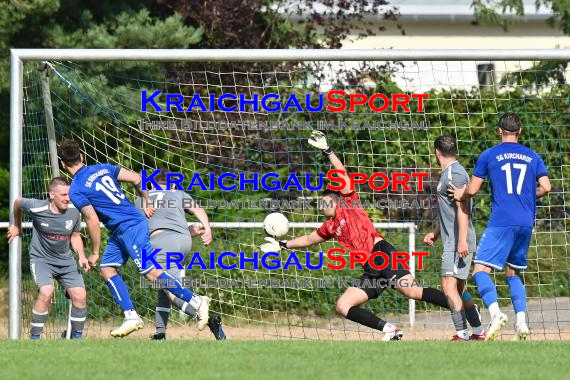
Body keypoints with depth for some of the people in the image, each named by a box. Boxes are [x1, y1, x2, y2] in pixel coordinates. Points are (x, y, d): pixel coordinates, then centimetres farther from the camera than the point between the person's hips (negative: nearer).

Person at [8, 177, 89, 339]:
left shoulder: (73, 211, -9)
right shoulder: (36, 208, -19)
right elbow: (17, 202, 4)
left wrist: (82, 256, -7)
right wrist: (17, 226, 20)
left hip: (65, 260, 4)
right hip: (41, 258, -4)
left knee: (80, 295, -8)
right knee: (46, 292, -28)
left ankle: (77, 337, 12)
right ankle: (35, 337, -15)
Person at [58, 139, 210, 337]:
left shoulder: (76, 191, -11)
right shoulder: (103, 168, 10)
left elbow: (92, 221, -15)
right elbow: (136, 178, 7)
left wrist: (94, 253, -4)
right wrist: (147, 203, 20)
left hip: (130, 227, -9)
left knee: (151, 272, -11)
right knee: (107, 269, 8)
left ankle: (196, 301, -9)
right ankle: (131, 317, 1)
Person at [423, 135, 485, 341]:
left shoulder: (455, 173, -12)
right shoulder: (447, 173, 20)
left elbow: (462, 207, -20)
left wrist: (462, 240, -25)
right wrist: (435, 233, 29)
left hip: (459, 243, -10)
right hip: (452, 242, 10)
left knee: (449, 286, -15)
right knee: (459, 289, 14)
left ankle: (462, 335, -17)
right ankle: (478, 332, 21)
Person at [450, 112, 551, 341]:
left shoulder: (489, 156, 2)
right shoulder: (533, 157, 12)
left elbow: (472, 190, 2)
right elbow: (545, 187, 4)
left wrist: (460, 195, 24)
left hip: (501, 221, -5)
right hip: (526, 223, 5)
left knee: (481, 270, -7)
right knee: (512, 273, 18)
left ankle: (495, 312, -31)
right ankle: (521, 321, 3)